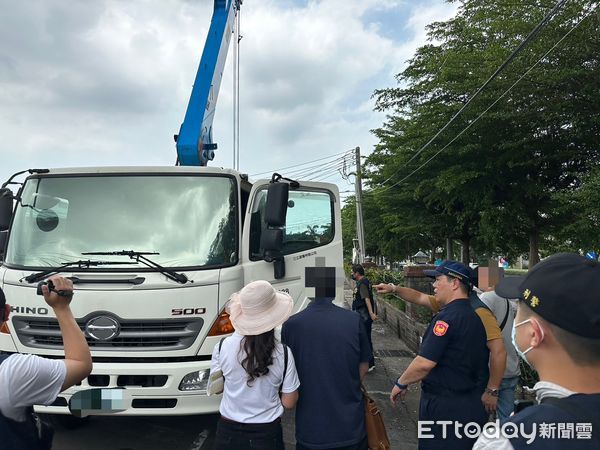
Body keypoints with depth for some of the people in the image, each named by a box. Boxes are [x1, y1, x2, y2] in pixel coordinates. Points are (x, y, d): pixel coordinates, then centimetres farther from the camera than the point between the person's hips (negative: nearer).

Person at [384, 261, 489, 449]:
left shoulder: (448, 317, -21)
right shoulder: (476, 315, 6)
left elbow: (424, 363, -24)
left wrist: (400, 384, -8)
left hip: (445, 407, -8)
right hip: (472, 403, 8)